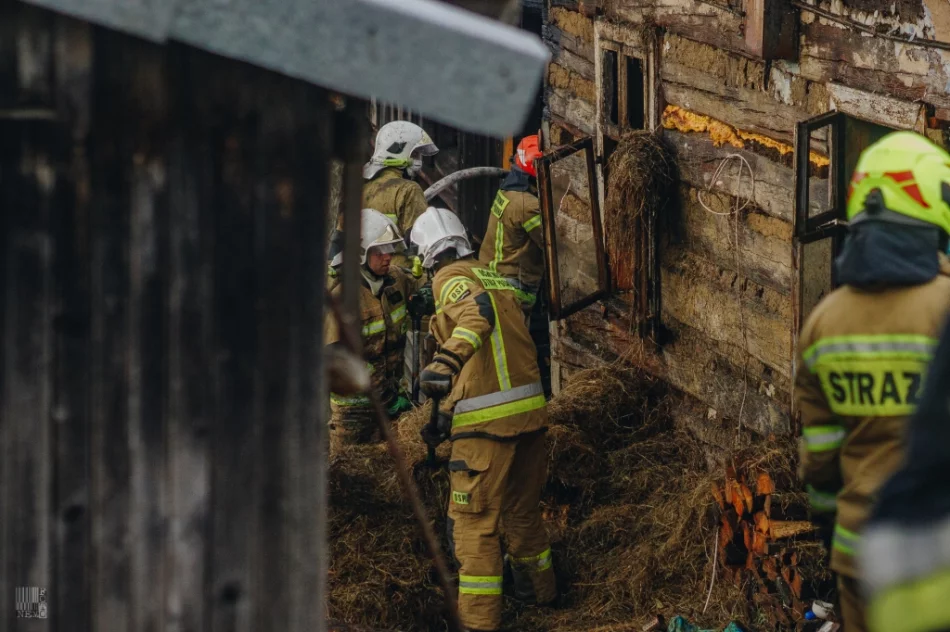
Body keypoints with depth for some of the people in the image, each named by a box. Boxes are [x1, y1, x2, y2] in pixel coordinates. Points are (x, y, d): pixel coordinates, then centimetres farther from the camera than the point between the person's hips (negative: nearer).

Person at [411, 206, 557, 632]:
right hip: (530, 408, 8)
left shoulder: (451, 278, -5)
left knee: (474, 521, -3)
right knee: (522, 509, 25)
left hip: (488, 421, -8)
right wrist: (447, 414, 25)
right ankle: (539, 591, 41)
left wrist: (447, 360, -40)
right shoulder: (496, 279, 19)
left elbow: (477, 312, -28)